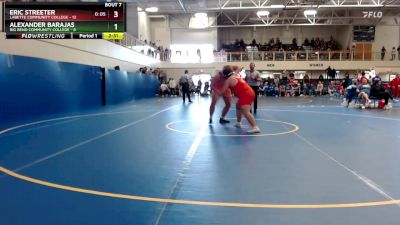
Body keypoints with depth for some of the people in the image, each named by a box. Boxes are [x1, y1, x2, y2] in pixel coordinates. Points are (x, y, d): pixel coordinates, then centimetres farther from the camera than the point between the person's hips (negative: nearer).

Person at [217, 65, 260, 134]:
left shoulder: (229, 80, -3)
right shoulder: (236, 75, 19)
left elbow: (221, 93, 3)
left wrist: (215, 89, 20)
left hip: (245, 95, -10)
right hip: (250, 92, 10)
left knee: (245, 112, -21)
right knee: (238, 105, 28)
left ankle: (255, 127, -35)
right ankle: (239, 123, 34)